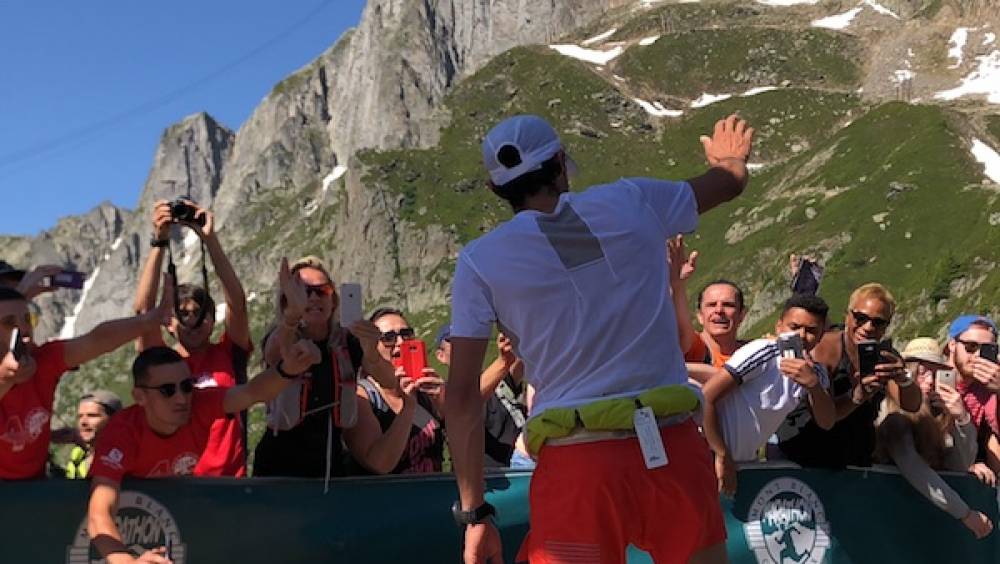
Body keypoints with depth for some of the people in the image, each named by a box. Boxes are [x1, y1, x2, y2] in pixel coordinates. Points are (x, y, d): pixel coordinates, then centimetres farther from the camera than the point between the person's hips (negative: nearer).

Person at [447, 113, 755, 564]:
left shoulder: (480, 261, 2)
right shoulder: (631, 202, 7)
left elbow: (462, 395, -1)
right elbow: (730, 182, 28)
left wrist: (474, 513, 5)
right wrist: (729, 158, 52)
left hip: (576, 463, -2)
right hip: (675, 447, 3)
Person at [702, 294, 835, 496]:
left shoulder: (815, 373, 6)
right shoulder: (763, 352, -16)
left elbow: (826, 423, -7)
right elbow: (706, 398, -20)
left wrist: (813, 385, -25)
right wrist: (723, 457, -21)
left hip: (745, 460, 7)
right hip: (713, 455, -7)